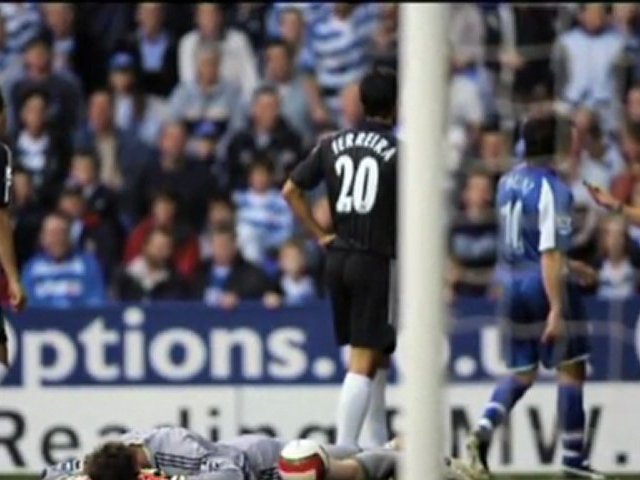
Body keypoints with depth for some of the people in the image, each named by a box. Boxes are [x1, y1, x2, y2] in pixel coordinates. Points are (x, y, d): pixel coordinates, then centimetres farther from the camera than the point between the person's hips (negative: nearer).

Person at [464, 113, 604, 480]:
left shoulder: (509, 182, 8)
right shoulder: (553, 189, -16)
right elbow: (549, 254, -22)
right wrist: (557, 309, -23)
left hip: (512, 285, 7)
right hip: (546, 286, -7)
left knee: (521, 372, 14)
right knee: (571, 368, 5)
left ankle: (485, 429, -9)